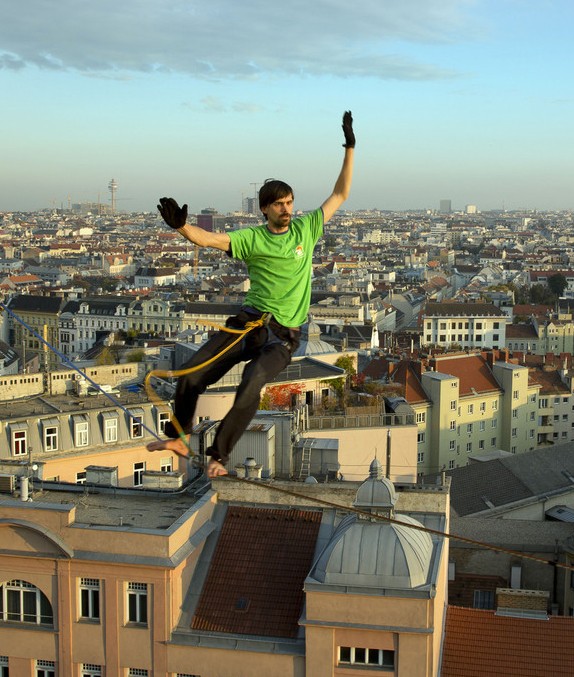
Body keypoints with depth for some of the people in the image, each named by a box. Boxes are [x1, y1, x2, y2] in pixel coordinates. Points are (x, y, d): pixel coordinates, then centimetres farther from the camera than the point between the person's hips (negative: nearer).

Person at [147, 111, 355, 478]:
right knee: (191, 375, -4)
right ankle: (178, 438, 21)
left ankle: (219, 455, -8)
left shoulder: (306, 229, 6)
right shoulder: (252, 238, 3)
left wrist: (350, 148, 5)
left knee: (251, 386, -26)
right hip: (249, 320, 2)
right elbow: (208, 239, -11)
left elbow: (340, 195, 10)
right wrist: (181, 226, -31)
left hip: (283, 334, -1)